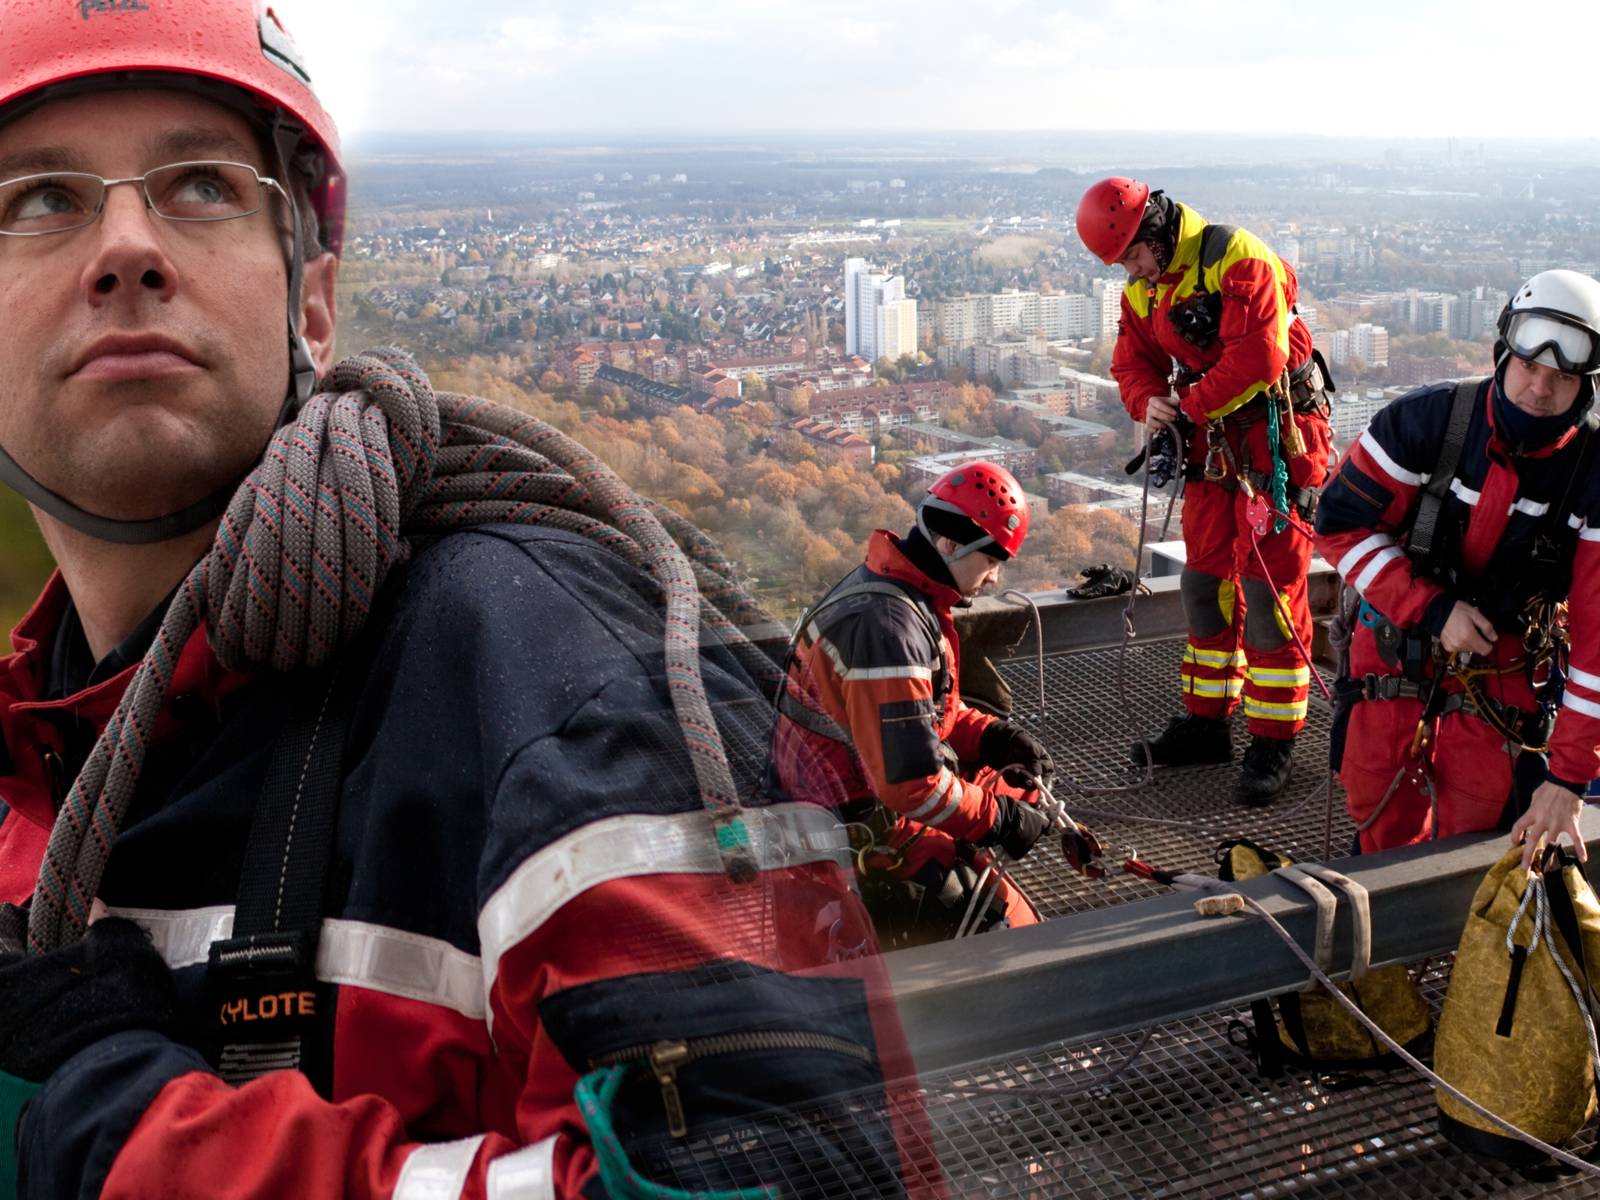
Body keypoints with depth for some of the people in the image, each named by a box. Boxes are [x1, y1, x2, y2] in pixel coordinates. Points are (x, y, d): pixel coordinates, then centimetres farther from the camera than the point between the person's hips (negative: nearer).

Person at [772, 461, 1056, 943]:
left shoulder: (887, 585, 5)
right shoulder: (888, 626, -28)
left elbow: (931, 711, 16)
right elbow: (912, 785, -29)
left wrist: (993, 736, 1)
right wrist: (1000, 817, -17)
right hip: (862, 829, -10)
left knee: (1021, 779, 18)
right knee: (1013, 927, -9)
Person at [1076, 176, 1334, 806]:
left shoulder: (1238, 259, -18)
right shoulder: (1142, 290, 9)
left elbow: (1256, 358, -26)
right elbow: (1132, 363, 10)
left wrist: (1190, 406, -17)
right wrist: (1150, 402, -12)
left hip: (1274, 440, -8)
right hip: (1213, 446, 8)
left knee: (1268, 588, -7)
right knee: (1205, 582, 12)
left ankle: (1274, 742, 1)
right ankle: (1206, 721, 24)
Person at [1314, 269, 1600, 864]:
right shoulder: (1426, 420, -19)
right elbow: (1342, 523, -14)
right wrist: (1432, 610, -24)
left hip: (1504, 658, 0)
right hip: (1396, 639, 0)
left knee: (1474, 834, -1)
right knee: (1381, 814, 7)